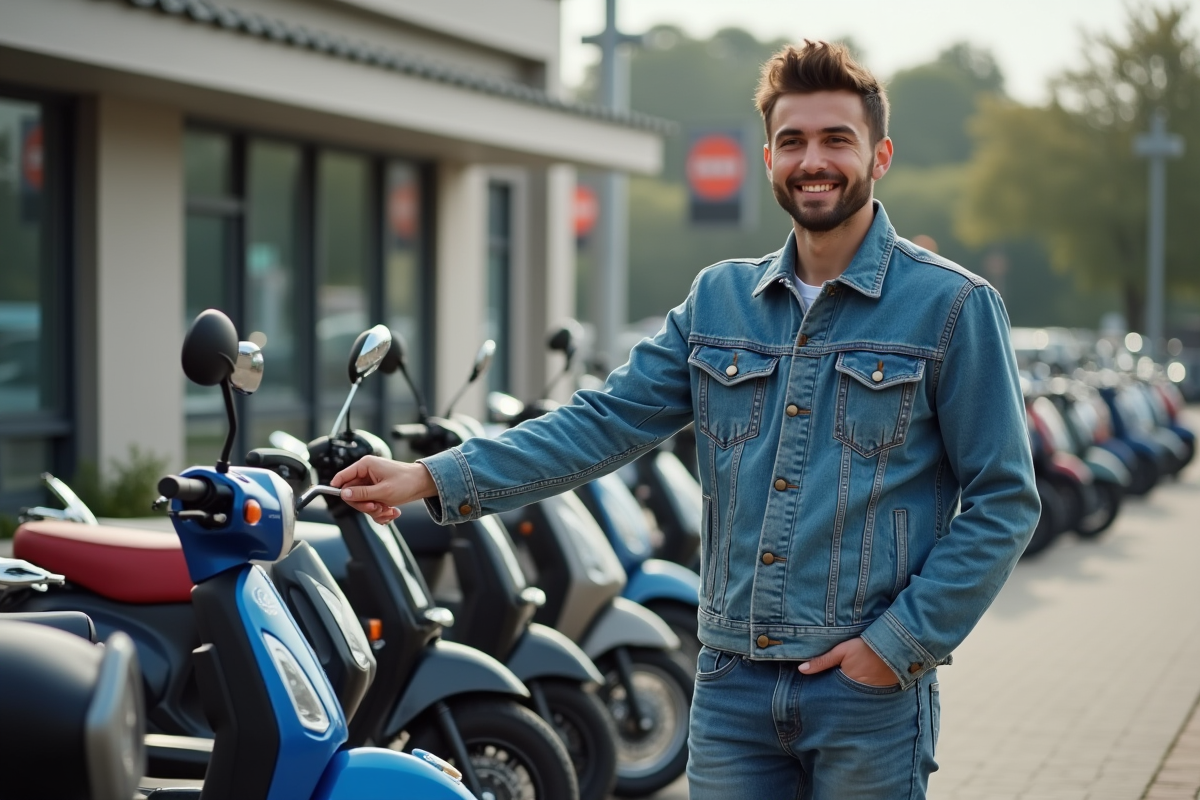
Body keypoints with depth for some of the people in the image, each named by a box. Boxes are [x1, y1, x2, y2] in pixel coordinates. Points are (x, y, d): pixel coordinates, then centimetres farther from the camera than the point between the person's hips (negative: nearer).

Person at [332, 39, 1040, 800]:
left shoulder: (954, 306, -4)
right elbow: (609, 420, 5)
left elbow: (1002, 501, -5)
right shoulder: (719, 298, 9)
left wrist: (898, 643, -11)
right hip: (732, 681, 4)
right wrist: (434, 477, -4)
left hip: (868, 689, -3)